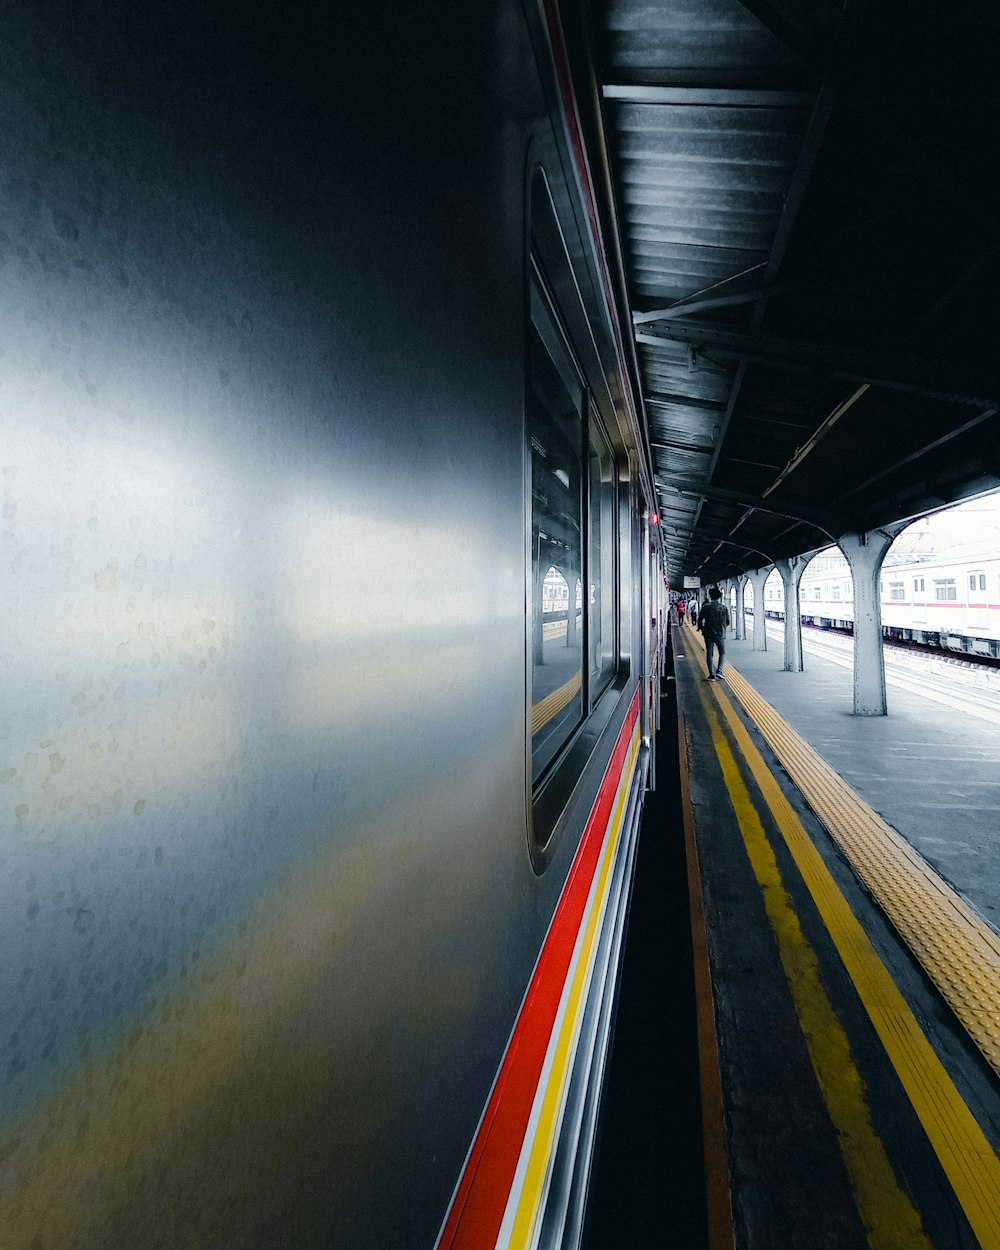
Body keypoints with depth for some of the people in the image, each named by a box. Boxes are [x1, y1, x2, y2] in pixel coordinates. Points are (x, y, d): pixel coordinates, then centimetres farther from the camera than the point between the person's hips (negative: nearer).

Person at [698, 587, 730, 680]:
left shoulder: (706, 607, -6)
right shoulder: (724, 608, -3)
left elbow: (700, 619, -4)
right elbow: (727, 622, 5)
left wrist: (701, 628, 14)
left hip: (708, 634, 0)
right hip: (721, 634, 1)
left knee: (709, 654, 7)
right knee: (722, 653, 16)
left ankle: (712, 674, 3)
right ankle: (719, 670, -1)